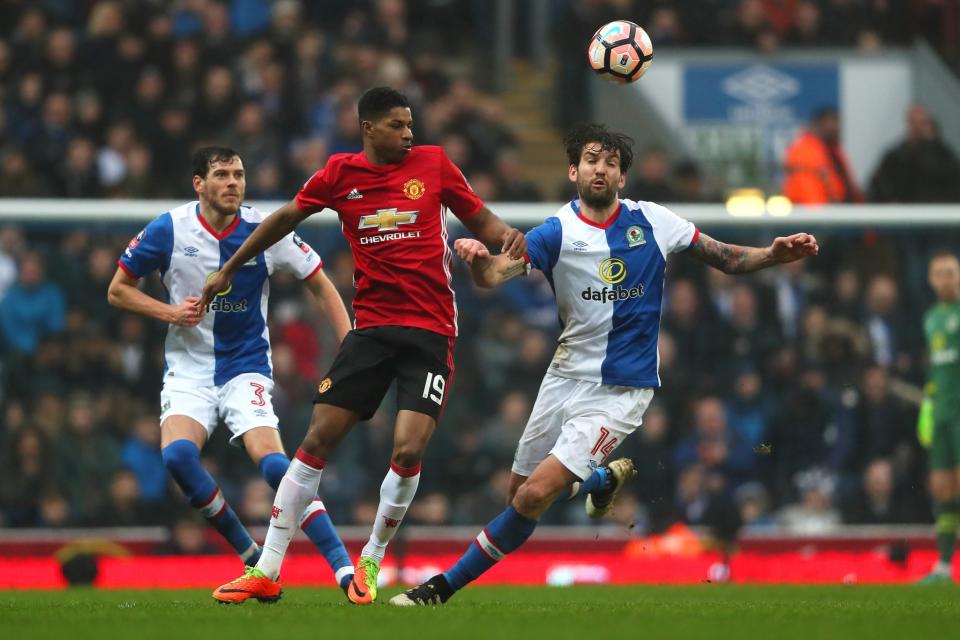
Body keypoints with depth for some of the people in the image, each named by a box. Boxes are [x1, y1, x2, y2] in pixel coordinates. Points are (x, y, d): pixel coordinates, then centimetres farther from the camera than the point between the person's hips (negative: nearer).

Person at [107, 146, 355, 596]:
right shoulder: (168, 230, -6)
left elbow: (321, 287, 4)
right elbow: (118, 290, 5)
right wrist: (169, 312, -12)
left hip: (246, 368, -1)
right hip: (188, 369, 1)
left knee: (271, 461, -25)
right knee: (177, 454, -27)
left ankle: (343, 566, -23)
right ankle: (250, 555, -10)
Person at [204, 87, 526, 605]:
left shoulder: (433, 163, 2)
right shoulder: (341, 173, 4)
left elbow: (480, 219, 11)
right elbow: (287, 218, 18)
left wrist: (507, 236, -12)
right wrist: (229, 269, 25)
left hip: (430, 330, -1)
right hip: (371, 325, 1)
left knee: (408, 450, -15)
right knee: (317, 441, -3)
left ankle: (370, 562, 9)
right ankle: (266, 572, 4)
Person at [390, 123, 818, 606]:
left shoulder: (651, 221, -3)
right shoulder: (557, 234, -7)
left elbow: (724, 258, 7)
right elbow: (494, 274, -22)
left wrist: (774, 254, -11)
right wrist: (478, 259, -45)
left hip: (621, 391, -3)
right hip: (566, 378, 3)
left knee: (535, 496, -15)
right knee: (519, 491, 15)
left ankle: (444, 587, -3)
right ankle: (605, 478, 44)